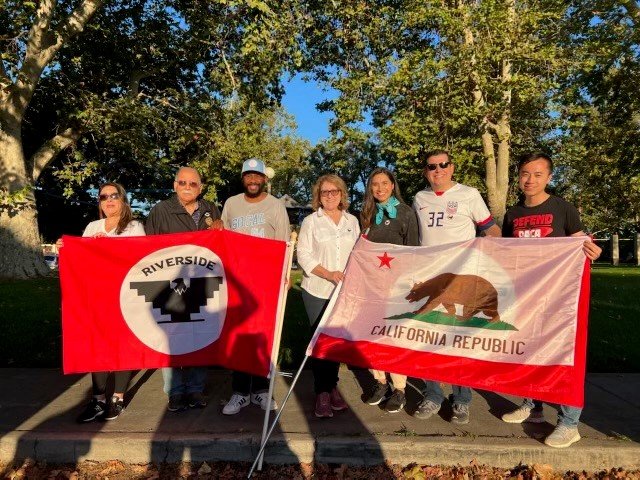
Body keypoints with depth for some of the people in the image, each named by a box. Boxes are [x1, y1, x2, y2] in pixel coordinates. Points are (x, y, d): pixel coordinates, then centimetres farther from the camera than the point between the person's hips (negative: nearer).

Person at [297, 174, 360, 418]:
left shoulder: (352, 221, 11)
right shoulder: (310, 221, 2)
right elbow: (304, 255, -6)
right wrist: (328, 274, -18)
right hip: (318, 290, -3)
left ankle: (332, 386, 24)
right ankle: (322, 393, 12)